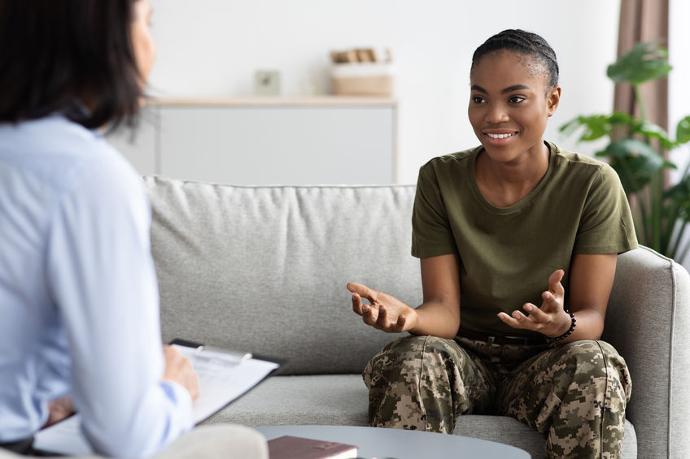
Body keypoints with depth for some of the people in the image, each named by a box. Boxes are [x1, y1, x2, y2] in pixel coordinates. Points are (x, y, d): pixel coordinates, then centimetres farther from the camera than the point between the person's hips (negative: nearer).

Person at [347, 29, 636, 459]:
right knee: (412, 359, -32)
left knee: (592, 364, -34)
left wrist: (562, 324, -34)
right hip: (465, 356, 1)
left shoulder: (592, 184, -6)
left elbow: (592, 316, -9)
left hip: (546, 362, 0)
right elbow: (445, 309, -9)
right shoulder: (440, 179, -3)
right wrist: (410, 315, -34)